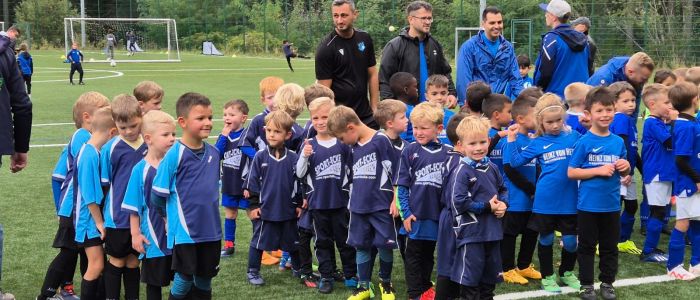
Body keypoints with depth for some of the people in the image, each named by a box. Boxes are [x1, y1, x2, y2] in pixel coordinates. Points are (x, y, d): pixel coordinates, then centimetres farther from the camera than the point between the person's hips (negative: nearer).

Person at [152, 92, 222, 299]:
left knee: (205, 277, 14)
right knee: (185, 278, 3)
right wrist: (169, 215, 4)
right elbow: (158, 193, -9)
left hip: (211, 229, 5)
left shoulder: (213, 153, 3)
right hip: (184, 230, -5)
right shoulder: (174, 154, -15)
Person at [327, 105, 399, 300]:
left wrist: (395, 200, -10)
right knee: (361, 246, 9)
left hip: (382, 206, -6)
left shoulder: (381, 141, -12)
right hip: (358, 207, 6)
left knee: (384, 245, 1)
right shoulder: (354, 147, 8)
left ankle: (385, 282, 21)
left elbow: (396, 172, -10)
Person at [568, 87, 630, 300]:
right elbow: (571, 172, -12)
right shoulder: (584, 142, -10)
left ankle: (607, 283, 27)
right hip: (588, 204, -4)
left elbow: (623, 173, 14)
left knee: (610, 246, 13)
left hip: (612, 204, 4)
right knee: (587, 246, 9)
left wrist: (626, 168, -10)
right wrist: (599, 170, -19)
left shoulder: (618, 142, 3)